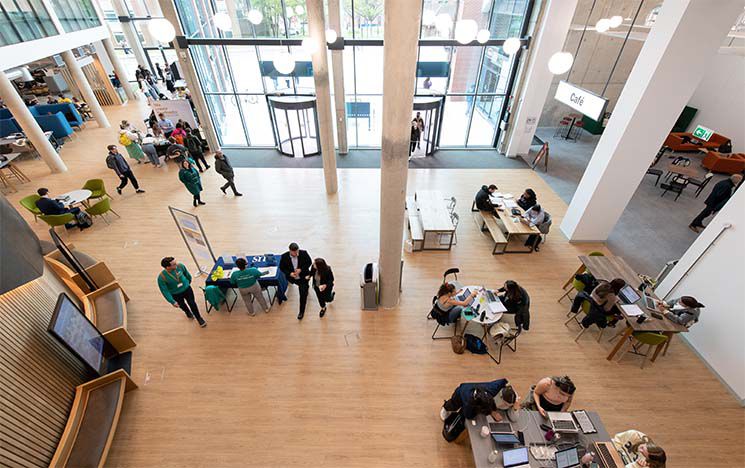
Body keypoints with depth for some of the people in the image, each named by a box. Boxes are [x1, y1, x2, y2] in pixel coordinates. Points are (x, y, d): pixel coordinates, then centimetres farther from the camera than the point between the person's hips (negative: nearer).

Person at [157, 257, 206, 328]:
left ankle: (199, 318, 41)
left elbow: (186, 274, -3)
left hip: (187, 289, 1)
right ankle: (188, 313, 62)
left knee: (192, 304, 16)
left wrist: (189, 281, 16)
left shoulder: (180, 266, -27)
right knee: (182, 305, 27)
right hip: (176, 294, -1)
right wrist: (172, 302, -18)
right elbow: (165, 291, -21)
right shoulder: (161, 277, -33)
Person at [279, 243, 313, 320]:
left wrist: (301, 269, -22)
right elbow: (281, 267, -7)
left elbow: (309, 262, -7)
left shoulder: (303, 253, -21)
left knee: (303, 293, -5)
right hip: (292, 277, 2)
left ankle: (302, 311, 11)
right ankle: (305, 288, 62)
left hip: (303, 277, -2)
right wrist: (289, 273, -23)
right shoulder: (284, 256, -19)